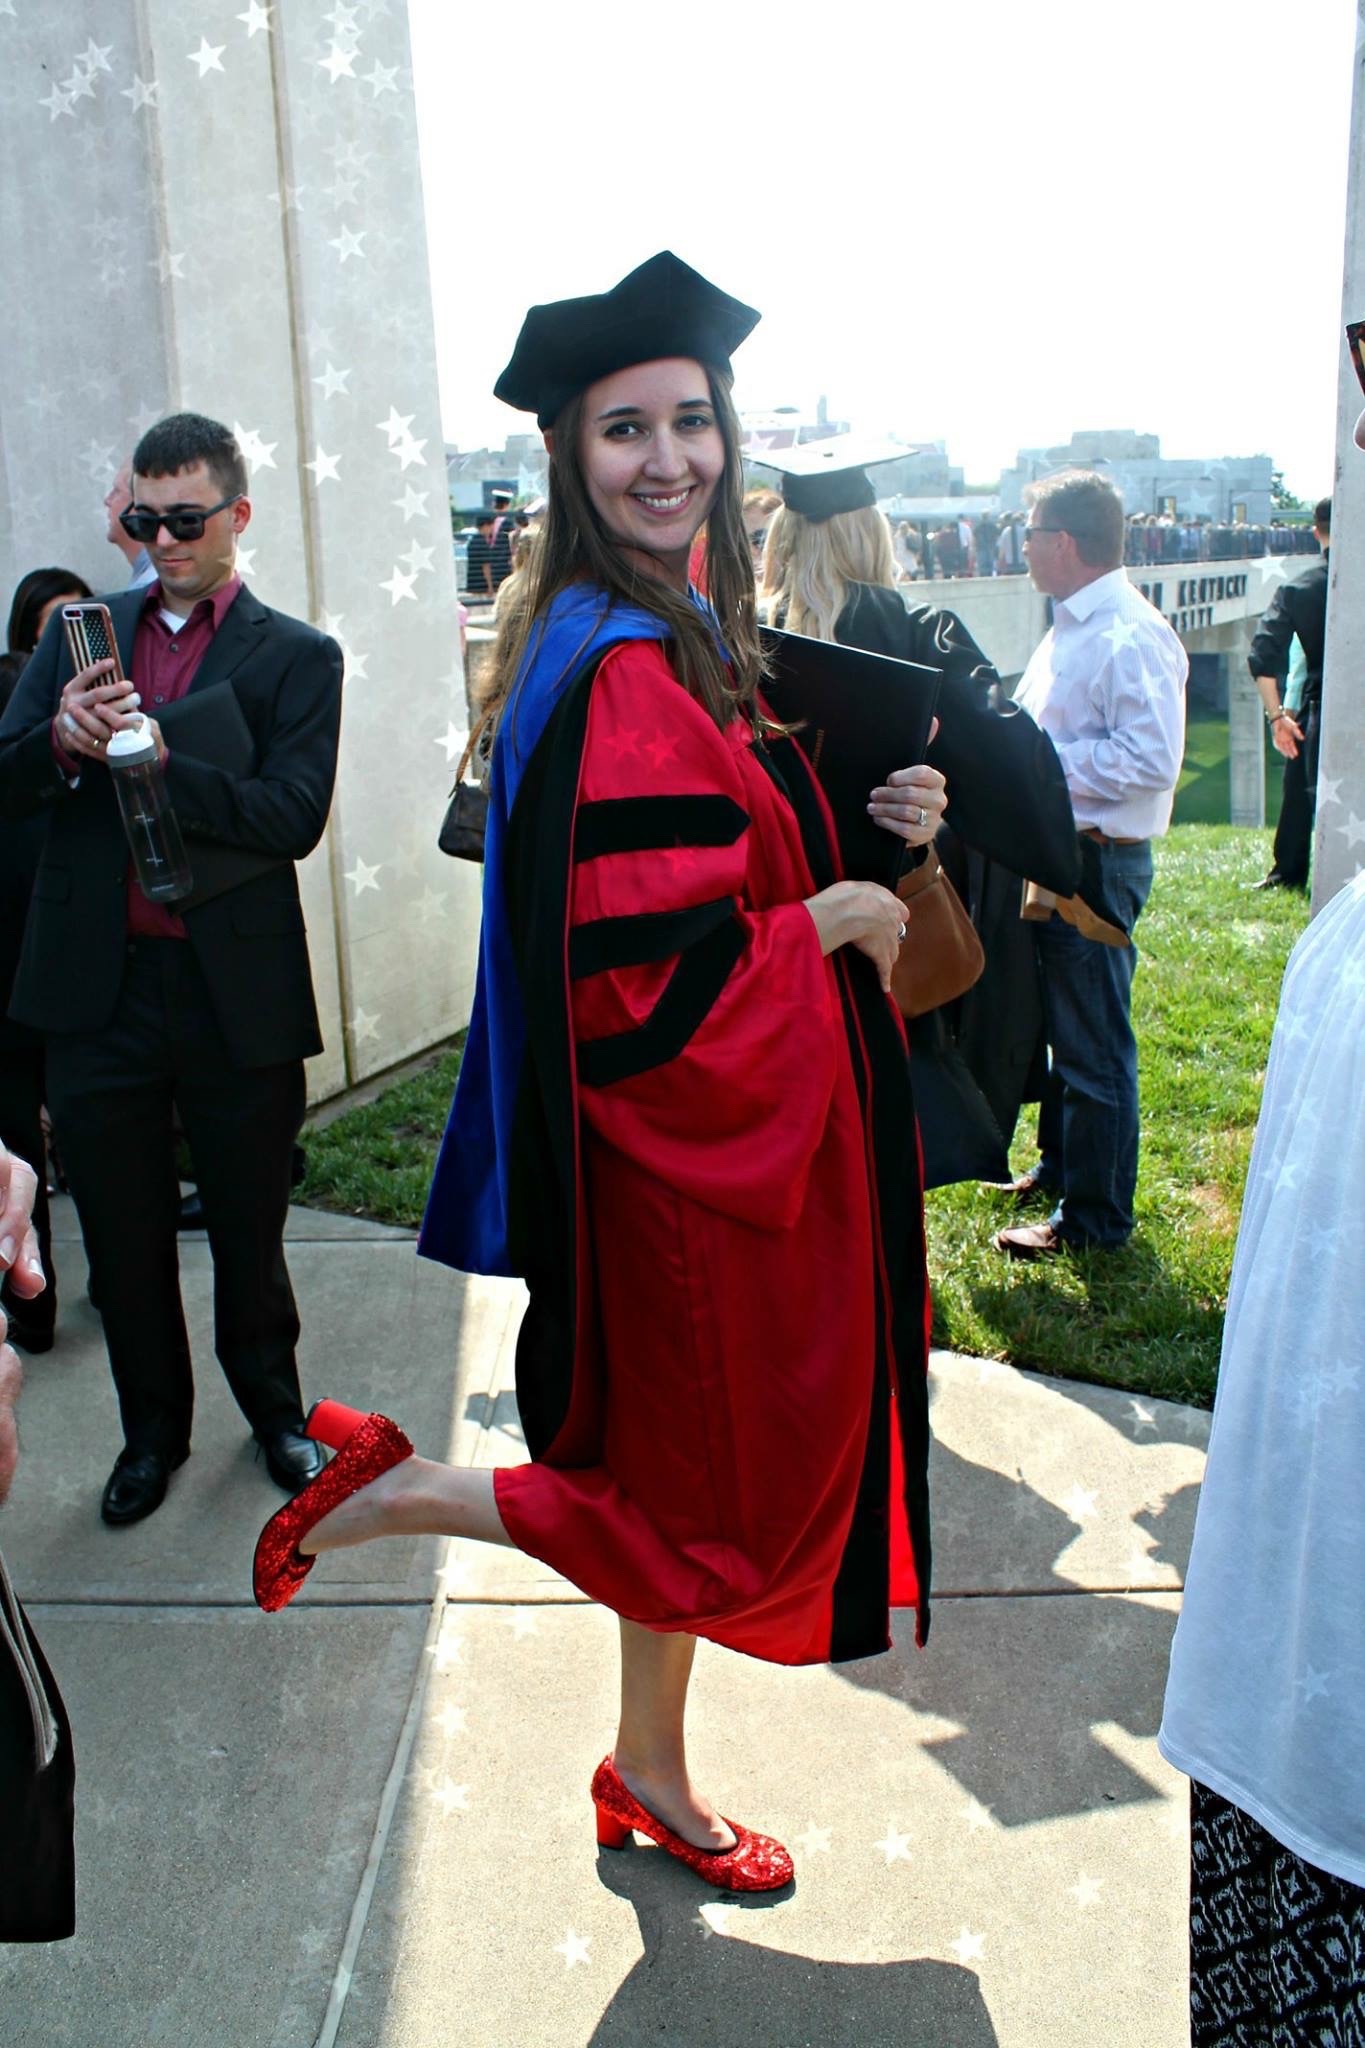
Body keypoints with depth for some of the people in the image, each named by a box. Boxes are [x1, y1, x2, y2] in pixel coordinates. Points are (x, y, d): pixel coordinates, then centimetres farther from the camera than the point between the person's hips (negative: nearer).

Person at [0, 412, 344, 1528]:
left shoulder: (297, 658, 0)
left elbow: (293, 816, -13)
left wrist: (154, 756, -21)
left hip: (237, 992, -2)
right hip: (99, 987, 3)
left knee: (250, 1226, 13)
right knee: (124, 1235, 14)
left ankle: (272, 1404, 37)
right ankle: (153, 1427, 35)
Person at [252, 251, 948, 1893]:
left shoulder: (690, 644, 9)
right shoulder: (619, 679, -22)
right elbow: (650, 987, -27)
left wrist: (880, 831, -2)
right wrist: (844, 914, -14)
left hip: (734, 1132, 10)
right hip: (694, 1146, -10)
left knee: (682, 1478, 22)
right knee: (723, 1504, 8)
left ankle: (650, 1779, 41)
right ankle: (392, 1493, 17)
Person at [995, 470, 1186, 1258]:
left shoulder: (1131, 638, -20)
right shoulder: (1073, 626, 11)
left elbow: (1151, 759, -27)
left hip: (1098, 864, -10)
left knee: (1094, 1045, 1)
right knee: (1062, 1023, 23)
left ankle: (1094, 1217, 15)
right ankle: (1060, 1166, 40)